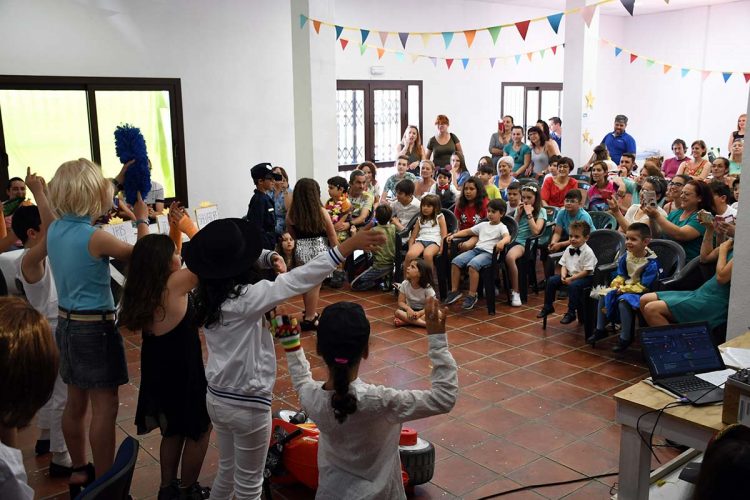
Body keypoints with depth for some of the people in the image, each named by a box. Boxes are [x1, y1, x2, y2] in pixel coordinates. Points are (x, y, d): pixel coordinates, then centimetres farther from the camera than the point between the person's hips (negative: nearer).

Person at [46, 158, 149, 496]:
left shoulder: (54, 229, 1)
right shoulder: (94, 238, -22)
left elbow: (82, 215, 22)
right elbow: (138, 255, -7)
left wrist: (118, 181, 24)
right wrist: (142, 219, 9)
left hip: (67, 324, 8)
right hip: (95, 328, -8)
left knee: (76, 402, 19)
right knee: (105, 407, 1)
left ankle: (79, 472, 33)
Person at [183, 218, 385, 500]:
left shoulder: (207, 296, -3)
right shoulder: (245, 297, -26)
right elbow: (298, 280, -34)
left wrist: (267, 258, -6)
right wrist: (348, 247, -36)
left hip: (217, 398, 7)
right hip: (247, 404, -7)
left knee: (227, 471, 27)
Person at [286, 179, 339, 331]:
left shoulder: (291, 214, -1)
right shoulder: (321, 212, -8)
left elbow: (292, 235, 9)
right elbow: (332, 236, -1)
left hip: (300, 250, 4)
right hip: (318, 250, -3)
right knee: (315, 285, 2)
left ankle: (309, 313, 31)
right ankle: (309, 319, 6)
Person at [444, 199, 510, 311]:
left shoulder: (501, 227, 4)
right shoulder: (483, 225, 24)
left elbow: (507, 237, -17)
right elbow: (467, 231, 28)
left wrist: (502, 242, -41)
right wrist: (453, 235, 14)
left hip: (489, 253, -6)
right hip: (476, 249, 6)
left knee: (473, 265, -35)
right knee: (455, 261, -16)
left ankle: (472, 295, -25)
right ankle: (454, 291, -6)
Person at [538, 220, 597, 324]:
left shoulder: (588, 252, -17)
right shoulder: (569, 249, 5)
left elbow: (586, 271, -19)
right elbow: (564, 265, 9)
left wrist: (571, 279, -22)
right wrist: (563, 276, -12)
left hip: (585, 277, -7)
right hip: (570, 275, 8)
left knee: (573, 285, -35)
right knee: (551, 280, -4)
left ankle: (571, 313, -23)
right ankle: (548, 307, 8)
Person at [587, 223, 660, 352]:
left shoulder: (651, 263, -21)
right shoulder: (626, 256, 1)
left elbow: (644, 286, -22)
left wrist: (625, 289, -20)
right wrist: (616, 284, -7)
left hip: (640, 292, -8)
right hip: (625, 287, 8)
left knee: (623, 301, -32)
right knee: (603, 295, -2)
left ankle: (625, 338, -19)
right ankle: (600, 330, 11)